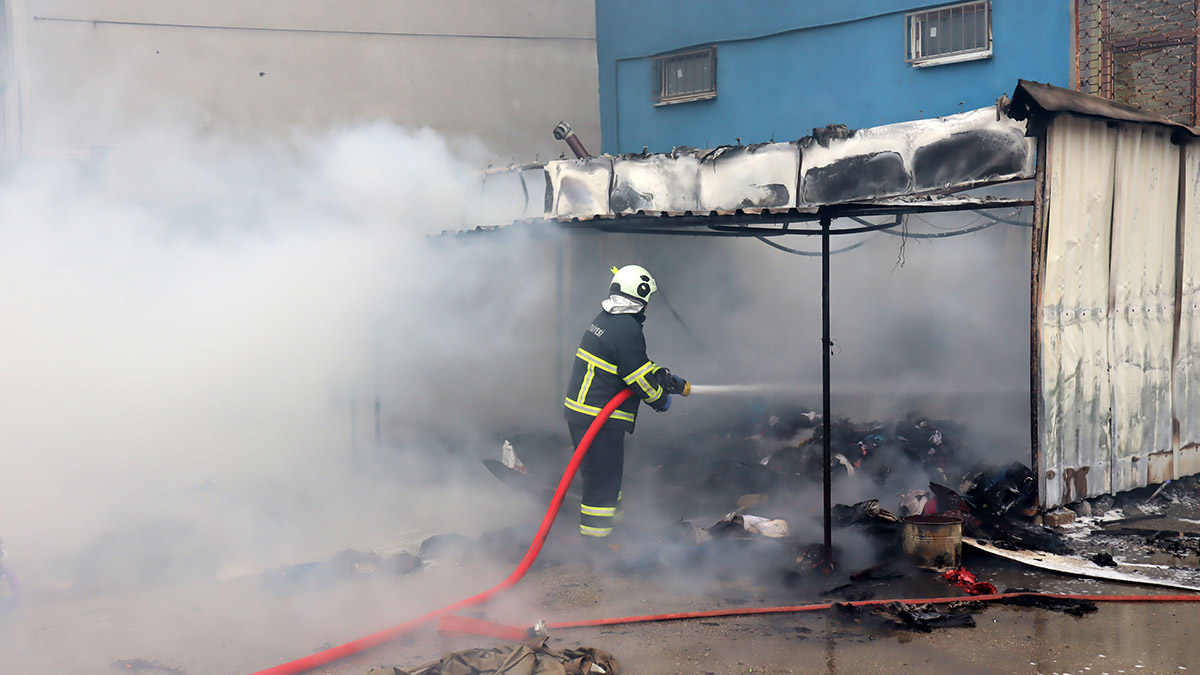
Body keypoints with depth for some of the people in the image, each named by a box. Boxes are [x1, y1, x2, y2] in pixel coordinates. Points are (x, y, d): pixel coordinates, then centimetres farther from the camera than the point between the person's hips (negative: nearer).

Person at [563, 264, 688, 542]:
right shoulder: (626, 329, -19)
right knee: (603, 480, -3)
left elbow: (640, 364, 23)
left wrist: (672, 380, 25)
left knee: (606, 475, 23)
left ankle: (612, 519, 38)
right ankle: (594, 539, 3)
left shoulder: (604, 319, 13)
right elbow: (642, 378, -16)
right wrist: (661, 399, 4)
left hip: (580, 412, 10)